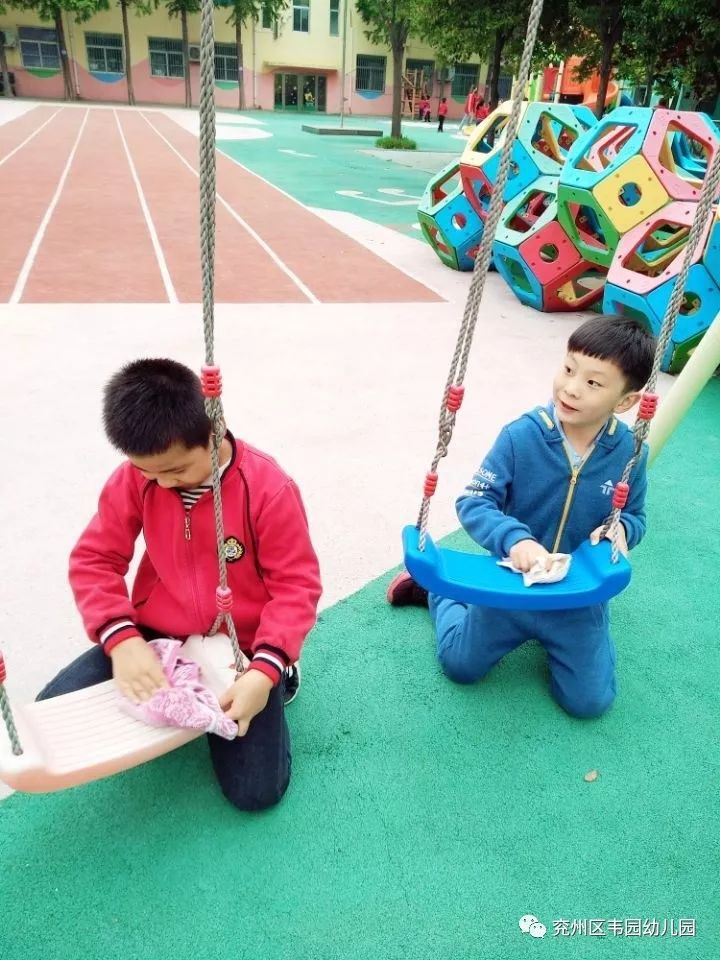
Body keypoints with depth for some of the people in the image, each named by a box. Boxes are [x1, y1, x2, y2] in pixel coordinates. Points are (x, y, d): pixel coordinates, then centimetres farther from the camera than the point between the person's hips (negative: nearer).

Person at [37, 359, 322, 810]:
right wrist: (122, 639, -22)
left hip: (242, 647, -3)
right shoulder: (134, 477, -11)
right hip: (154, 636, 4)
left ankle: (278, 677, 18)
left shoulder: (269, 488, -21)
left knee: (256, 791, -8)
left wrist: (266, 670, -30)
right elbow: (94, 559, -6)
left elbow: (296, 585, -17)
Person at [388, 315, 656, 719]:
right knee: (460, 664, 10)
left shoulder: (631, 453, -16)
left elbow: (636, 517, 1)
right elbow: (473, 504, -20)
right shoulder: (522, 435, -23)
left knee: (589, 701, 3)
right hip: (513, 583, -1)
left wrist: (621, 528, -23)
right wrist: (515, 540, -38)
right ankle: (437, 589, 37)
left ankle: (551, 634, 29)